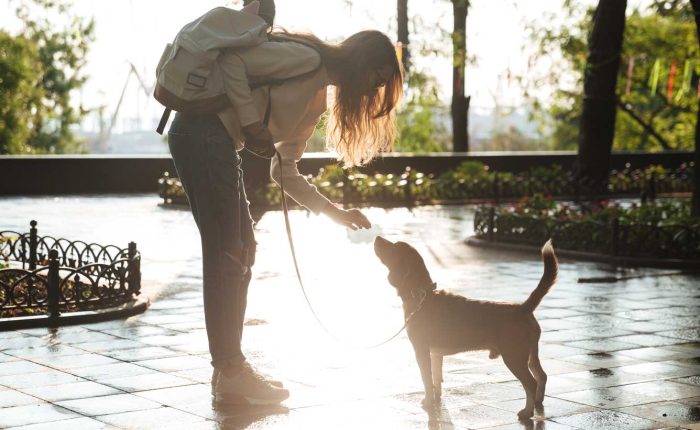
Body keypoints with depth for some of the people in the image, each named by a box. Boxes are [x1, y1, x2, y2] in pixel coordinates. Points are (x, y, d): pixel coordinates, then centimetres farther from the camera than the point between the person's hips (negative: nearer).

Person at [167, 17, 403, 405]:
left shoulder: (317, 99, 19)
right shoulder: (307, 58, -9)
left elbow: (284, 171, 19)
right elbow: (231, 60, -16)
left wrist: (335, 213, 11)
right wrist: (252, 123, -16)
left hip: (217, 144, 10)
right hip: (203, 132, -10)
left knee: (239, 252, 11)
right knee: (226, 254, -8)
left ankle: (231, 370, 16)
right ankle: (230, 375, -3)